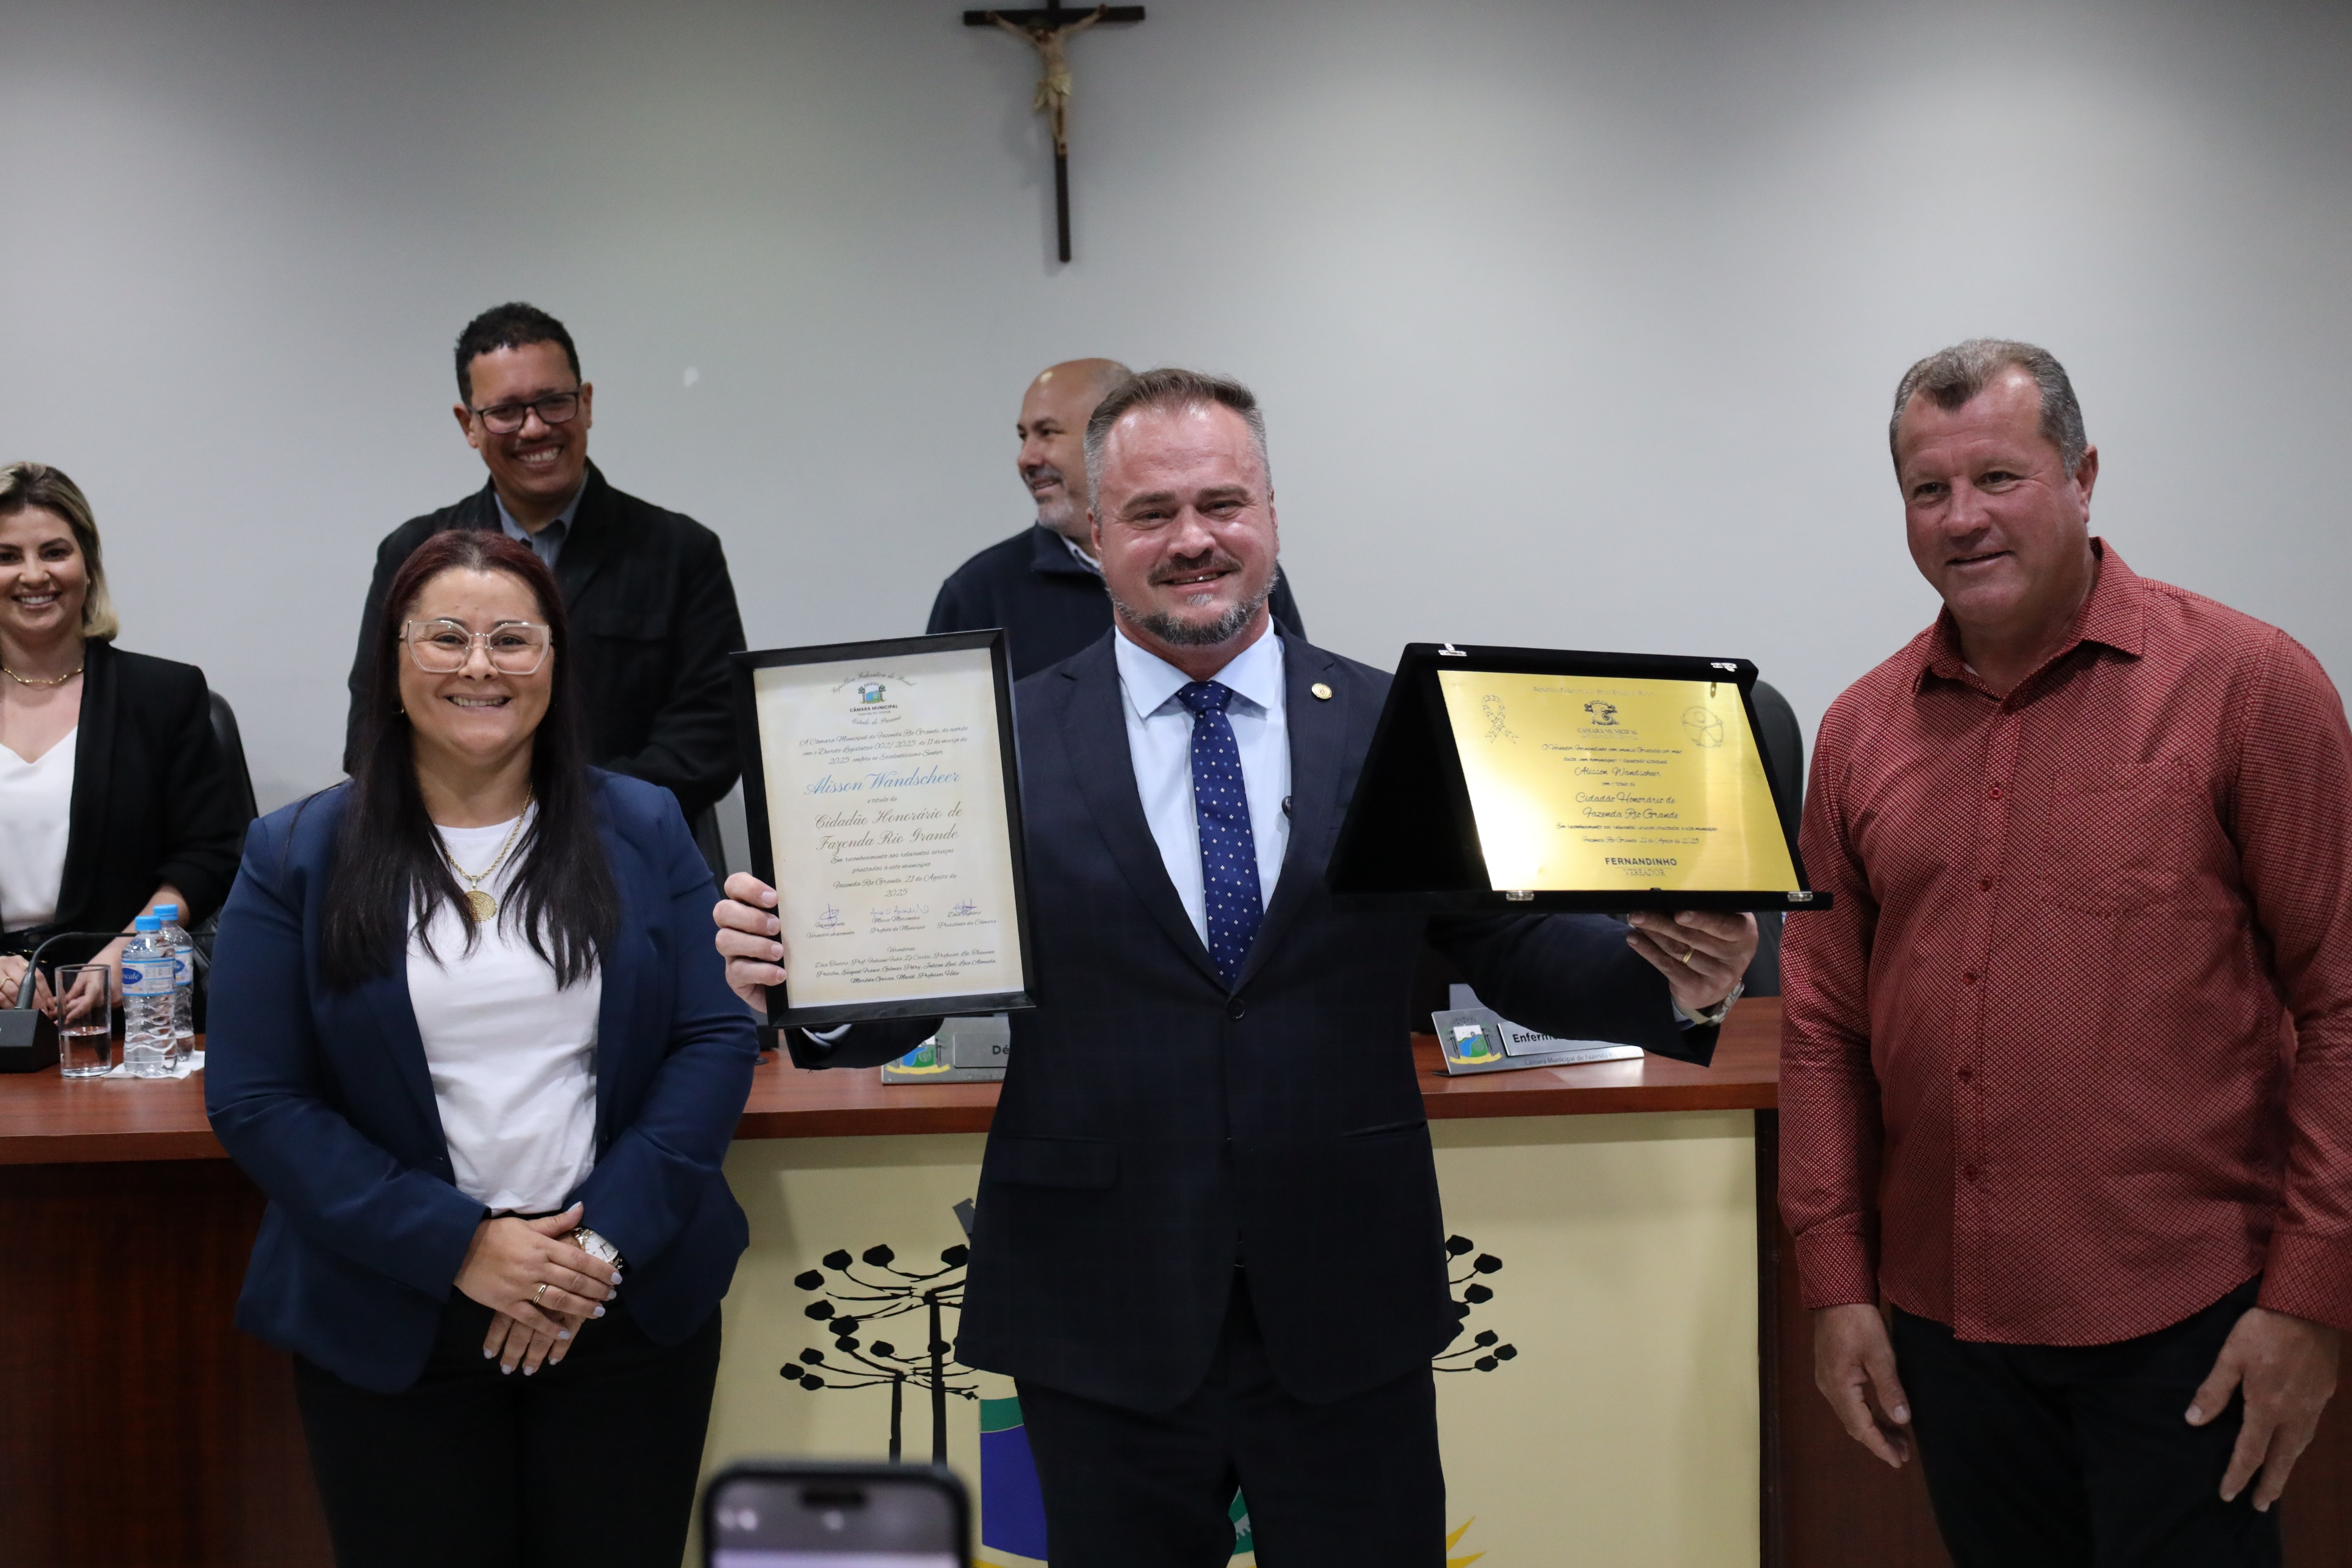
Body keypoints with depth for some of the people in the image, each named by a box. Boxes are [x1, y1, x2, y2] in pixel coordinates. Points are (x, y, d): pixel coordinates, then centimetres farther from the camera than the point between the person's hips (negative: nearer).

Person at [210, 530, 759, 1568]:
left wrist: (605, 1240, -13)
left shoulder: (644, 831, 4)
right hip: (391, 1329, -1)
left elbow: (717, 1042, 0)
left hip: (630, 1312, 1)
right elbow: (255, 1101, -4)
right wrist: (457, 1246, -14)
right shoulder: (298, 856, 1)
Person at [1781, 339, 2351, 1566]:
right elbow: (1824, 1025, 10)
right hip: (1945, 1317, 4)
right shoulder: (1863, 730, 6)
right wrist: (1837, 1281, 6)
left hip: (2184, 1325, -4)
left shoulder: (2247, 683, -6)